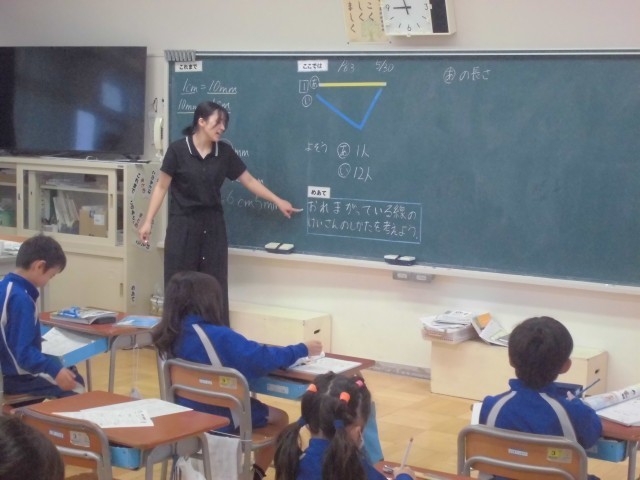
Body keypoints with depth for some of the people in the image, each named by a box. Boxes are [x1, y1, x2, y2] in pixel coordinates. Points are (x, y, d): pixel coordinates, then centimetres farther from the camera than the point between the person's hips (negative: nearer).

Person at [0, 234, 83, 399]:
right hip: (16, 377, -10)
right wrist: (54, 371, -35)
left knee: (74, 376, 20)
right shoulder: (21, 298, -26)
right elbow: (23, 351, -30)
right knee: (73, 388, -12)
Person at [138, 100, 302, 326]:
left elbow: (249, 181, 11)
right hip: (183, 224, -3)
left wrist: (278, 201, 12)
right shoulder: (178, 149, -8)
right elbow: (162, 187, -3)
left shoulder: (224, 152, 2)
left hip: (212, 225, 3)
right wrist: (148, 221, -6)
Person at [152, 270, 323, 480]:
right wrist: (303, 350, -9)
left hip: (185, 414, 7)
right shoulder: (218, 336, -28)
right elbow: (264, 358, -23)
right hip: (219, 417, -7)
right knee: (279, 418, 17)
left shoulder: (168, 335, -6)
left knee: (249, 401, 31)